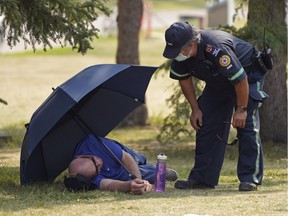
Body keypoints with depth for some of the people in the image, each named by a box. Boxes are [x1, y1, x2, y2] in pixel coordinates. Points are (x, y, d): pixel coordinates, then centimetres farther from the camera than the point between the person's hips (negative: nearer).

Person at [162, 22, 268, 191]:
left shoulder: (216, 49, -41)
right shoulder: (179, 55, -19)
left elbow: (240, 80, -33)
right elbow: (184, 79, 1)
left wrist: (240, 110, -23)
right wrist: (195, 109, 0)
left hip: (248, 76, -7)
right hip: (218, 81, 7)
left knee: (247, 125, -18)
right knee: (206, 125, -1)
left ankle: (250, 178, -14)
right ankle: (202, 178, 3)